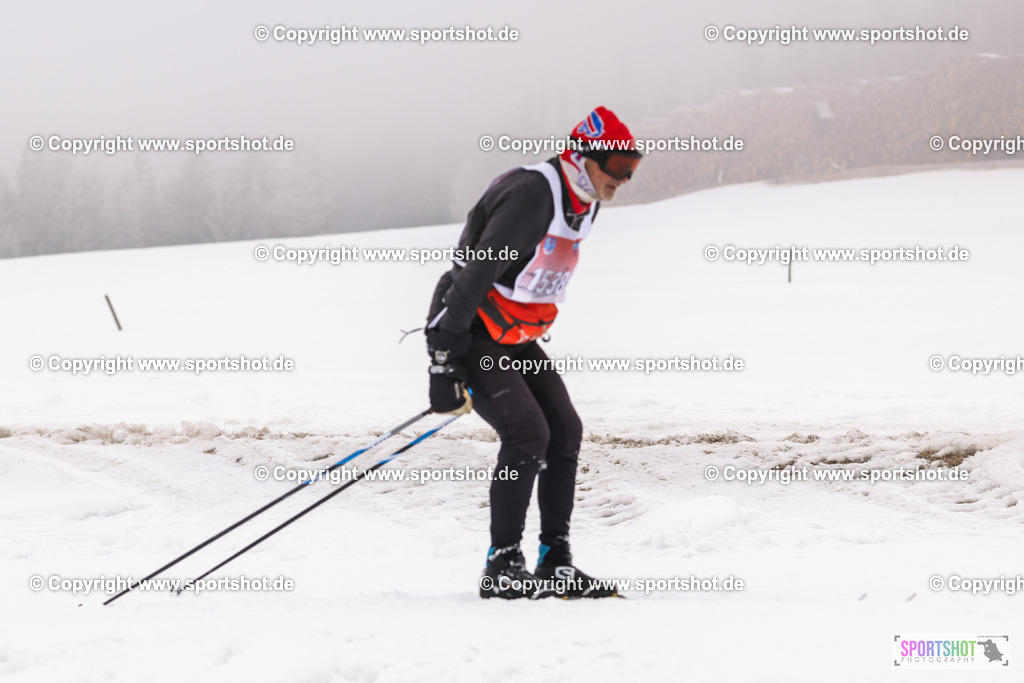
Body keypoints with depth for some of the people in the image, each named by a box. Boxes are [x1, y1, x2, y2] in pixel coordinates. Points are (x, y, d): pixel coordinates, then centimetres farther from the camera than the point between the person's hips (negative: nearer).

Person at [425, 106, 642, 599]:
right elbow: (476, 274, -26)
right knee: (527, 434, -19)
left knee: (564, 432, 0)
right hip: (471, 336, -9)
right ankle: (501, 568, -12)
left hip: (515, 340, 9)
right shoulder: (531, 194, -24)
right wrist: (445, 363, -27)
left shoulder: (585, 203, 6)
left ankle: (555, 562, 7)